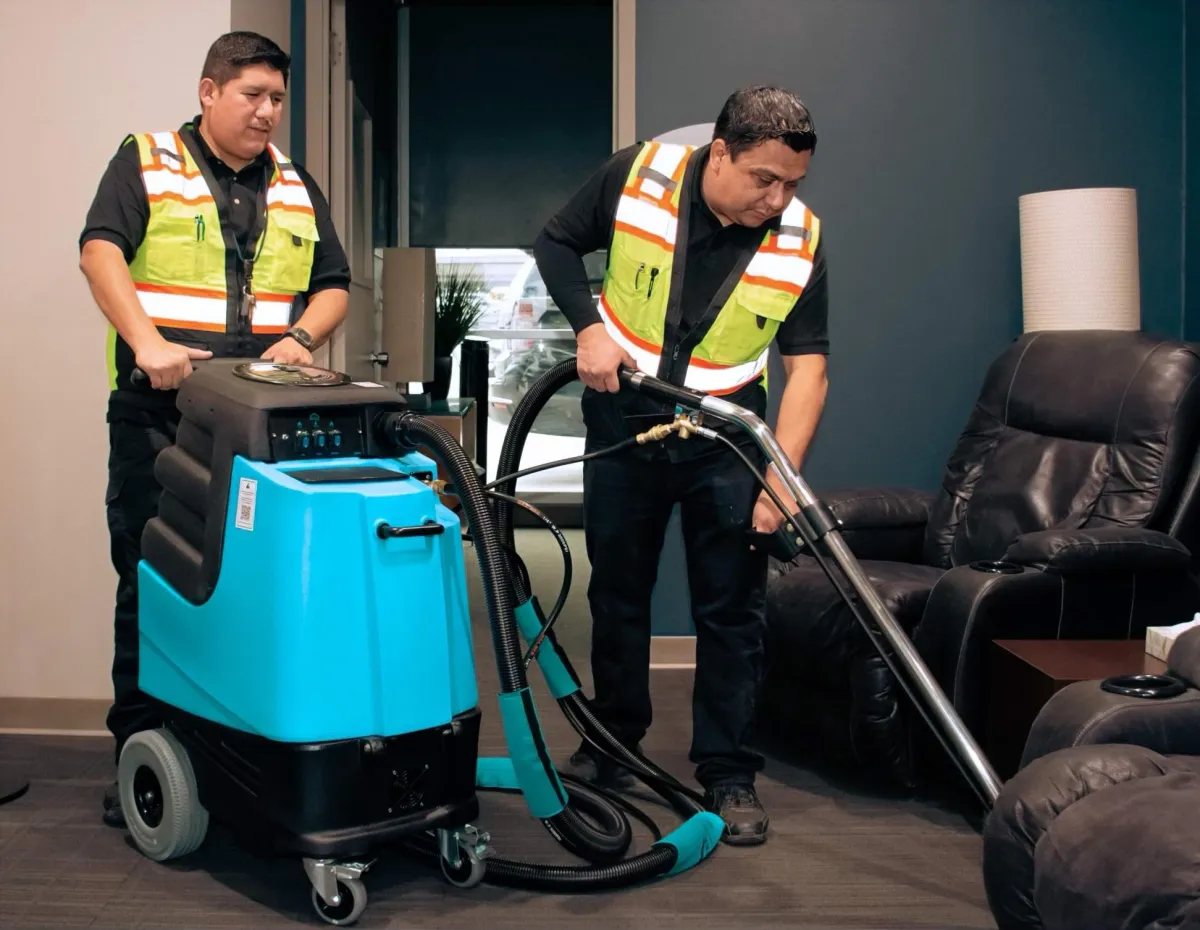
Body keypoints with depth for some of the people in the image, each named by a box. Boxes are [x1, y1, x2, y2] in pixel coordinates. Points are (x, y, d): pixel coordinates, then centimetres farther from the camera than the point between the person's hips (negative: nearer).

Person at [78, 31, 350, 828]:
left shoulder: (297, 187, 17)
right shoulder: (146, 162, 5)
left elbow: (334, 286, 15)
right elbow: (101, 251, -9)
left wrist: (301, 336, -5)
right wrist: (145, 339, -23)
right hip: (159, 415, -3)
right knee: (151, 584, 1)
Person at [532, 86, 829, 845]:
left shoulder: (799, 239, -13)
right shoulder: (636, 176, -14)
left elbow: (807, 366, -13)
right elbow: (556, 245, 0)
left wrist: (783, 476, -24)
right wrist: (588, 326, -16)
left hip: (725, 439, 0)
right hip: (622, 422, 1)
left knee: (732, 609, 1)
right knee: (617, 592, 12)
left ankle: (730, 774, 14)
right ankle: (614, 745, 30)